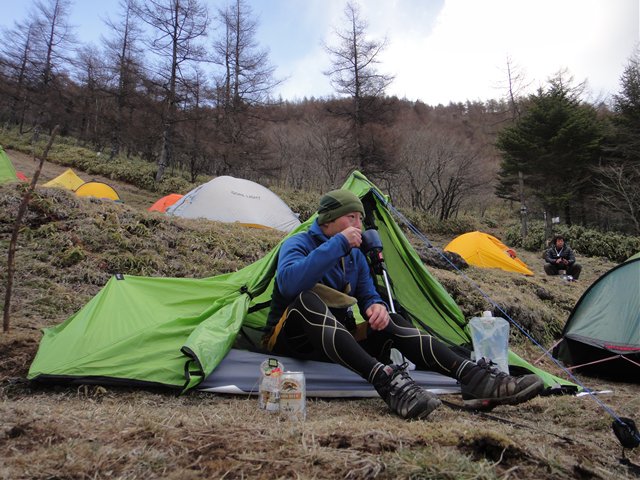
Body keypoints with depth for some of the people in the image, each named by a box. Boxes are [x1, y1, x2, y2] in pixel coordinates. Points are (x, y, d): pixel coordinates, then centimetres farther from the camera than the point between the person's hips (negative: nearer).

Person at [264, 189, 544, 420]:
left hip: (337, 341, 6)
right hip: (292, 338, -6)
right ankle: (385, 380, -52)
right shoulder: (298, 244, -13)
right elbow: (288, 283, -35)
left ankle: (474, 378, -29)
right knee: (308, 300, -39)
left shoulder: (355, 255, 9)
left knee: (388, 321, -18)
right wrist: (337, 244, -33)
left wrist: (376, 306, -19)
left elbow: (368, 295, 7)